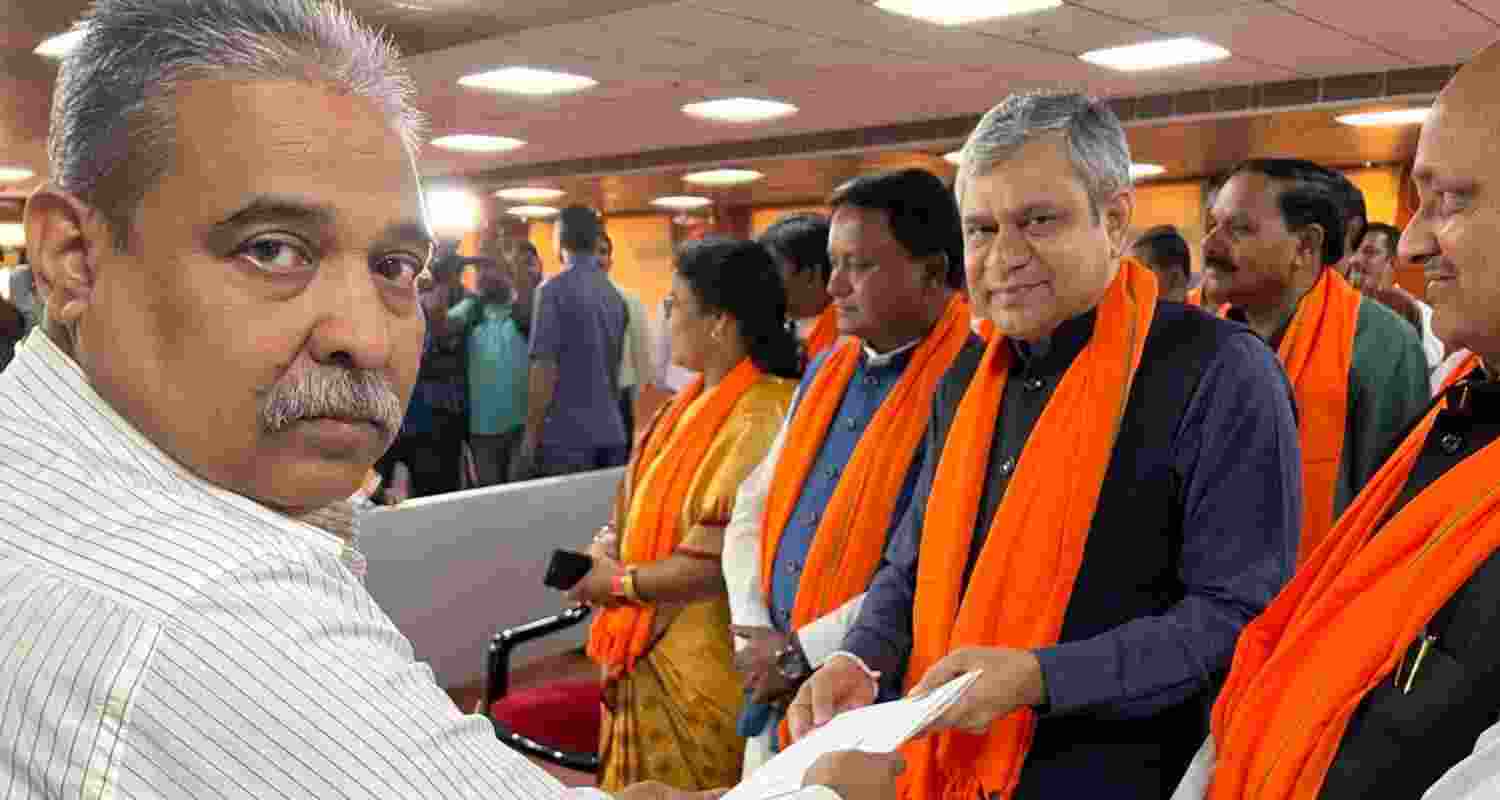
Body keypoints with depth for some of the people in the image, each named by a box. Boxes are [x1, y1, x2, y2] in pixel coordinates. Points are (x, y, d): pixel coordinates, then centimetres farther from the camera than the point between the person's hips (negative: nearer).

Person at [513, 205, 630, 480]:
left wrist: (531, 437, -9)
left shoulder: (555, 289, -10)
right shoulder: (615, 296, 10)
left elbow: (545, 369, -14)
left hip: (566, 437, -6)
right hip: (612, 435, 6)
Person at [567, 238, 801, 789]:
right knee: (643, 784, 22)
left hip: (703, 663, -8)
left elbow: (725, 555, -25)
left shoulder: (762, 416, -23)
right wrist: (610, 540, -5)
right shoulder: (694, 404, 6)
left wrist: (621, 582, -15)